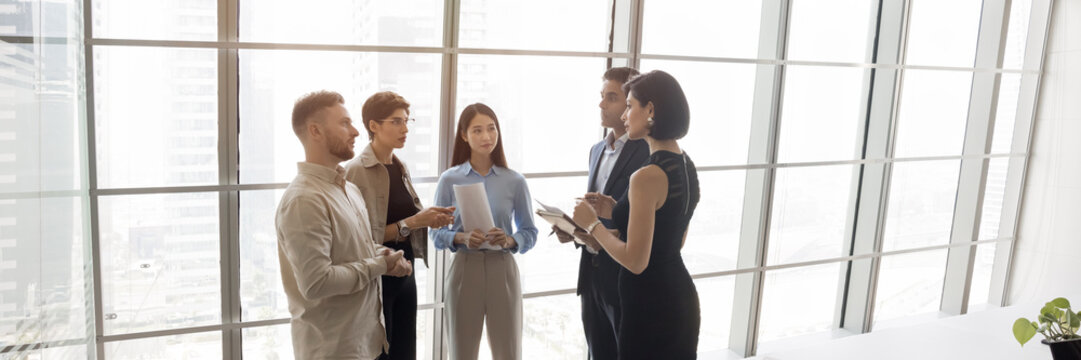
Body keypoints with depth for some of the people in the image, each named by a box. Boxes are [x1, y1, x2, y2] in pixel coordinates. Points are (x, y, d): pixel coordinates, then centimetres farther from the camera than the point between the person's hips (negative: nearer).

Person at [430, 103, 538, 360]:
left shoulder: (515, 181, 0)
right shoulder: (450, 180, -1)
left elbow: (530, 232, 6)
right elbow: (437, 233, 2)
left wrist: (509, 241, -14)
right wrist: (461, 237, -17)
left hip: (503, 270, 0)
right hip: (464, 270, 0)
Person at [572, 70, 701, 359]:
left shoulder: (648, 176, -23)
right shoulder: (686, 166, 6)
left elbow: (635, 261, -22)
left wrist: (591, 224, -8)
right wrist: (615, 212, 10)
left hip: (650, 304, -9)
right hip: (680, 296, 9)